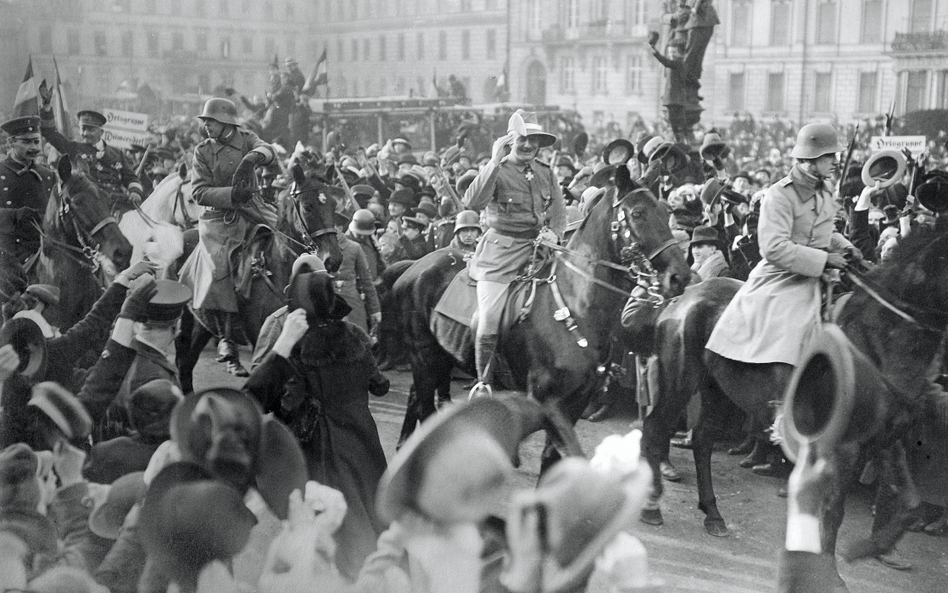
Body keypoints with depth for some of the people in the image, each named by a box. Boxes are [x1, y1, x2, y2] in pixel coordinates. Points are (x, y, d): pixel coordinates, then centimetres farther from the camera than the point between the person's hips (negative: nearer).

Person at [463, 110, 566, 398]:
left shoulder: (546, 173, 11)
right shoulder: (497, 171, -5)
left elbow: (559, 213, 15)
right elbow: (472, 202, -23)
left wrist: (553, 234, -7)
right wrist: (495, 161, -26)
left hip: (537, 246, 5)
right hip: (501, 251, -5)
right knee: (488, 325, -8)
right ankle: (483, 382, 11)